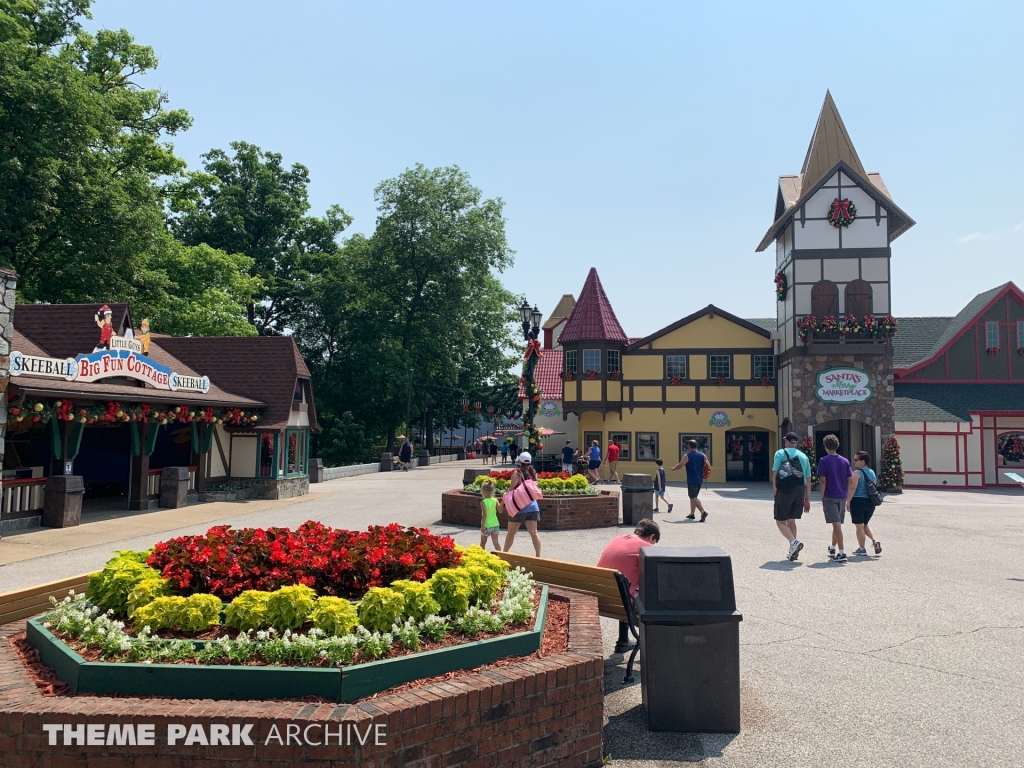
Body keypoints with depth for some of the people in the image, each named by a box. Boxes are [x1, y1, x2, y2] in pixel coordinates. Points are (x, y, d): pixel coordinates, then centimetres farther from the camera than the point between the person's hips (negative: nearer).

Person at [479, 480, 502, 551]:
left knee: (483, 543, 15)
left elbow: (484, 514, -20)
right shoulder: (495, 500, -2)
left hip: (486, 525, -3)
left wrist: (482, 526, -18)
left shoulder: (483, 502, -14)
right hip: (495, 524, 3)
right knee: (495, 541, 0)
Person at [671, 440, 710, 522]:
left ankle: (703, 511, -26)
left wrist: (673, 469, 7)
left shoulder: (687, 456, -8)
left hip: (691, 480, -6)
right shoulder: (702, 455, 6)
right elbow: (708, 466, 0)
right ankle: (692, 514, 23)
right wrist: (704, 473, 17)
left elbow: (680, 465, -10)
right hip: (700, 480, 6)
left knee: (693, 497, -7)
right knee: (694, 496, 19)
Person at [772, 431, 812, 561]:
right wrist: (807, 499, 15)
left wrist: (775, 491, -2)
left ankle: (794, 542, -20)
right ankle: (793, 551, 16)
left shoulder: (780, 453, 1)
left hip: (784, 491, -5)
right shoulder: (803, 456, 14)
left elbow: (775, 474, -7)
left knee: (780, 521, 3)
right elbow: (808, 480, 13)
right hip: (800, 491, 5)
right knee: (791, 521, 17)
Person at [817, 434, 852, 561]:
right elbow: (850, 481, 6)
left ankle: (842, 553, -15)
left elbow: (823, 480, -12)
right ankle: (832, 548, 35)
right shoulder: (845, 461, 7)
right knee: (837, 523, 18)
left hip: (830, 497, -5)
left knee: (836, 524, -9)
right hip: (842, 497, 5)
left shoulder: (824, 461, -7)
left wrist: (822, 498, -5)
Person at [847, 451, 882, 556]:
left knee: (859, 526, 2)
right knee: (865, 524, 22)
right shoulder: (872, 472, 11)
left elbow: (853, 487, -18)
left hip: (858, 501, -7)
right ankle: (875, 540, 2)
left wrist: (848, 501, -13)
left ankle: (862, 549, 7)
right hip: (870, 502, 7)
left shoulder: (857, 473, -11)